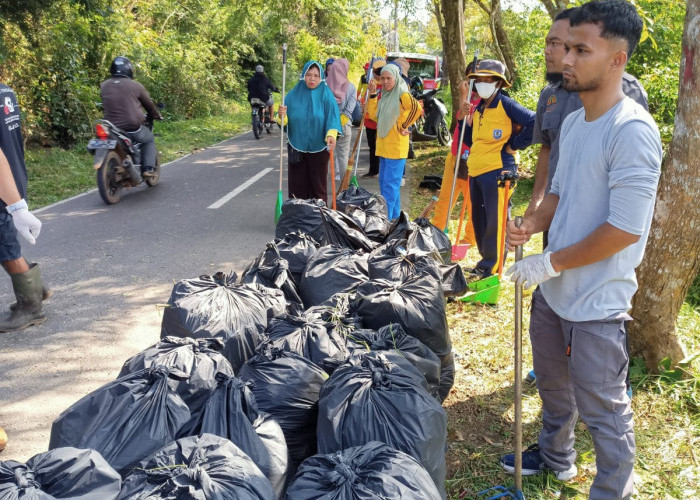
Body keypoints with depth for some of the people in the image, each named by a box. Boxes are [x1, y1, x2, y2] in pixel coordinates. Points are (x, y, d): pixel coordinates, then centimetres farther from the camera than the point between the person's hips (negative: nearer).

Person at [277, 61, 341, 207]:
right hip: (296, 147, 2)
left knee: (318, 185, 6)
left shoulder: (326, 95, -6)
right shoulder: (294, 94, 1)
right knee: (297, 185, 6)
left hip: (318, 148, -2)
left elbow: (332, 118, -16)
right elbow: (286, 121, 4)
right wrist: (282, 116, -20)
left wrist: (331, 135, -35)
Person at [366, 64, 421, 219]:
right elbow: (374, 115, 12)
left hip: (396, 147, -9)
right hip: (383, 147, 9)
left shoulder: (402, 94, -10)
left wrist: (403, 126, -17)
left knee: (390, 185, -8)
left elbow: (416, 108, -26)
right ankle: (394, 216, 25)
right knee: (384, 183, 15)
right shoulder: (385, 95, 16)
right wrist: (372, 95, 5)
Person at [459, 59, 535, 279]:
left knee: (494, 221, -2)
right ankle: (486, 261, 28)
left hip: (497, 172, -9)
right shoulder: (477, 109, 16)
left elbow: (534, 122, -15)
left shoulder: (506, 105, -8)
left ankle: (490, 267, 7)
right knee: (478, 220, 14)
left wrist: (515, 144, -11)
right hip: (475, 172, 9)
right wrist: (464, 115, 13)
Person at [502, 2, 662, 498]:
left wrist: (551, 263, -18)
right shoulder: (573, 121, 6)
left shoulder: (633, 131, -22)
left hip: (597, 304, -8)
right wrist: (532, 223, -3)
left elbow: (625, 230, -24)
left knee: (603, 410, 8)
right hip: (553, 289, 9)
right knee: (553, 384, 27)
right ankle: (556, 457, 51)